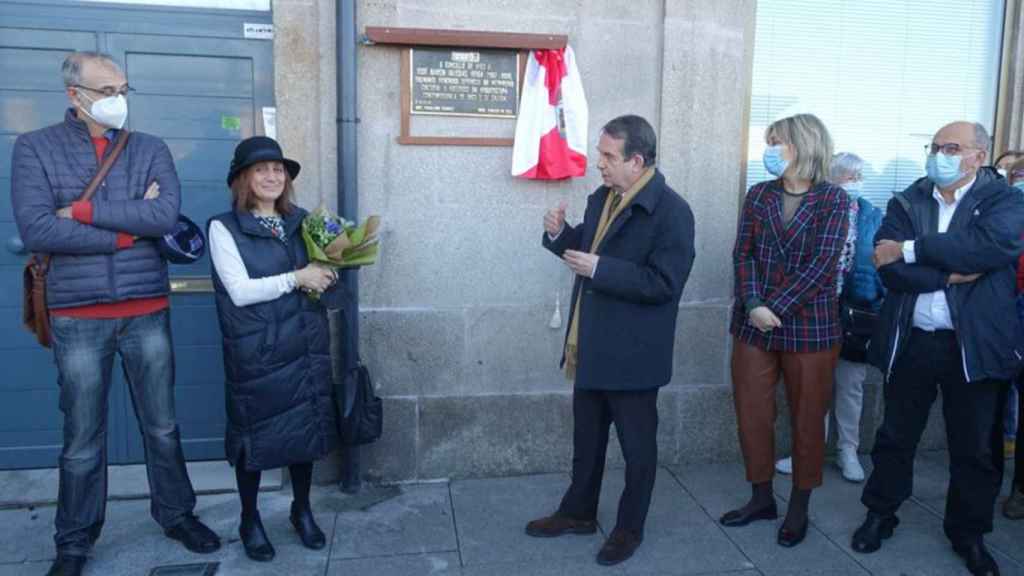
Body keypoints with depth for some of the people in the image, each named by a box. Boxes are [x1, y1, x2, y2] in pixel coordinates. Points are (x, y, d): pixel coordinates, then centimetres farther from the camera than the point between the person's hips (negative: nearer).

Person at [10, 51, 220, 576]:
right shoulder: (35, 148, 0)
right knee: (82, 439, 9)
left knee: (162, 426, 14)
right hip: (78, 316, -2)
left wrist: (84, 210, -13)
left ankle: (176, 513, 32)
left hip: (147, 311, 2)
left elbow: (166, 216, -11)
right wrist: (130, 226, -11)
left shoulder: (150, 149, 6)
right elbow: (35, 230, -13)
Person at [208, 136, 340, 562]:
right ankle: (250, 520, 28)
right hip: (256, 353, -4)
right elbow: (241, 291, -15)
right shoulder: (224, 227, -6)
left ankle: (302, 510, 32)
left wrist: (327, 276, -4)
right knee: (255, 433, 8)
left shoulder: (301, 221, 9)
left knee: (307, 426, 13)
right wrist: (298, 277, -17)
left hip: (306, 346, 5)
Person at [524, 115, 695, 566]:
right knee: (586, 437, 21)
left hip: (633, 353, -8)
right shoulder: (601, 198, 7)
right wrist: (561, 235, -3)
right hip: (590, 346, 8)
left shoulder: (672, 211, -18)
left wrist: (599, 269, -27)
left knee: (637, 445, 11)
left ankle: (629, 528, 29)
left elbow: (662, 283, -24)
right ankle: (578, 512, 38)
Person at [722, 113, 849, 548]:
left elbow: (822, 264, -13)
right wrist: (753, 306, -15)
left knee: (807, 419, 9)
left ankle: (799, 508, 26)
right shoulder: (758, 195, 6)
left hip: (810, 327, -3)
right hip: (753, 324, 4)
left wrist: (775, 309, -17)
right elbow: (743, 254, -1)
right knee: (752, 413, 9)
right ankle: (761, 498, 28)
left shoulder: (833, 200, -4)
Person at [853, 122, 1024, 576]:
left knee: (976, 448, 11)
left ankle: (969, 534, 30)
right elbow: (888, 267, -9)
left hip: (975, 345, -1)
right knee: (895, 436, 14)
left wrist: (910, 251, -20)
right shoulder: (906, 203, 4)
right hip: (910, 342, 2)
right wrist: (952, 273, -19)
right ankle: (880, 514, 32)